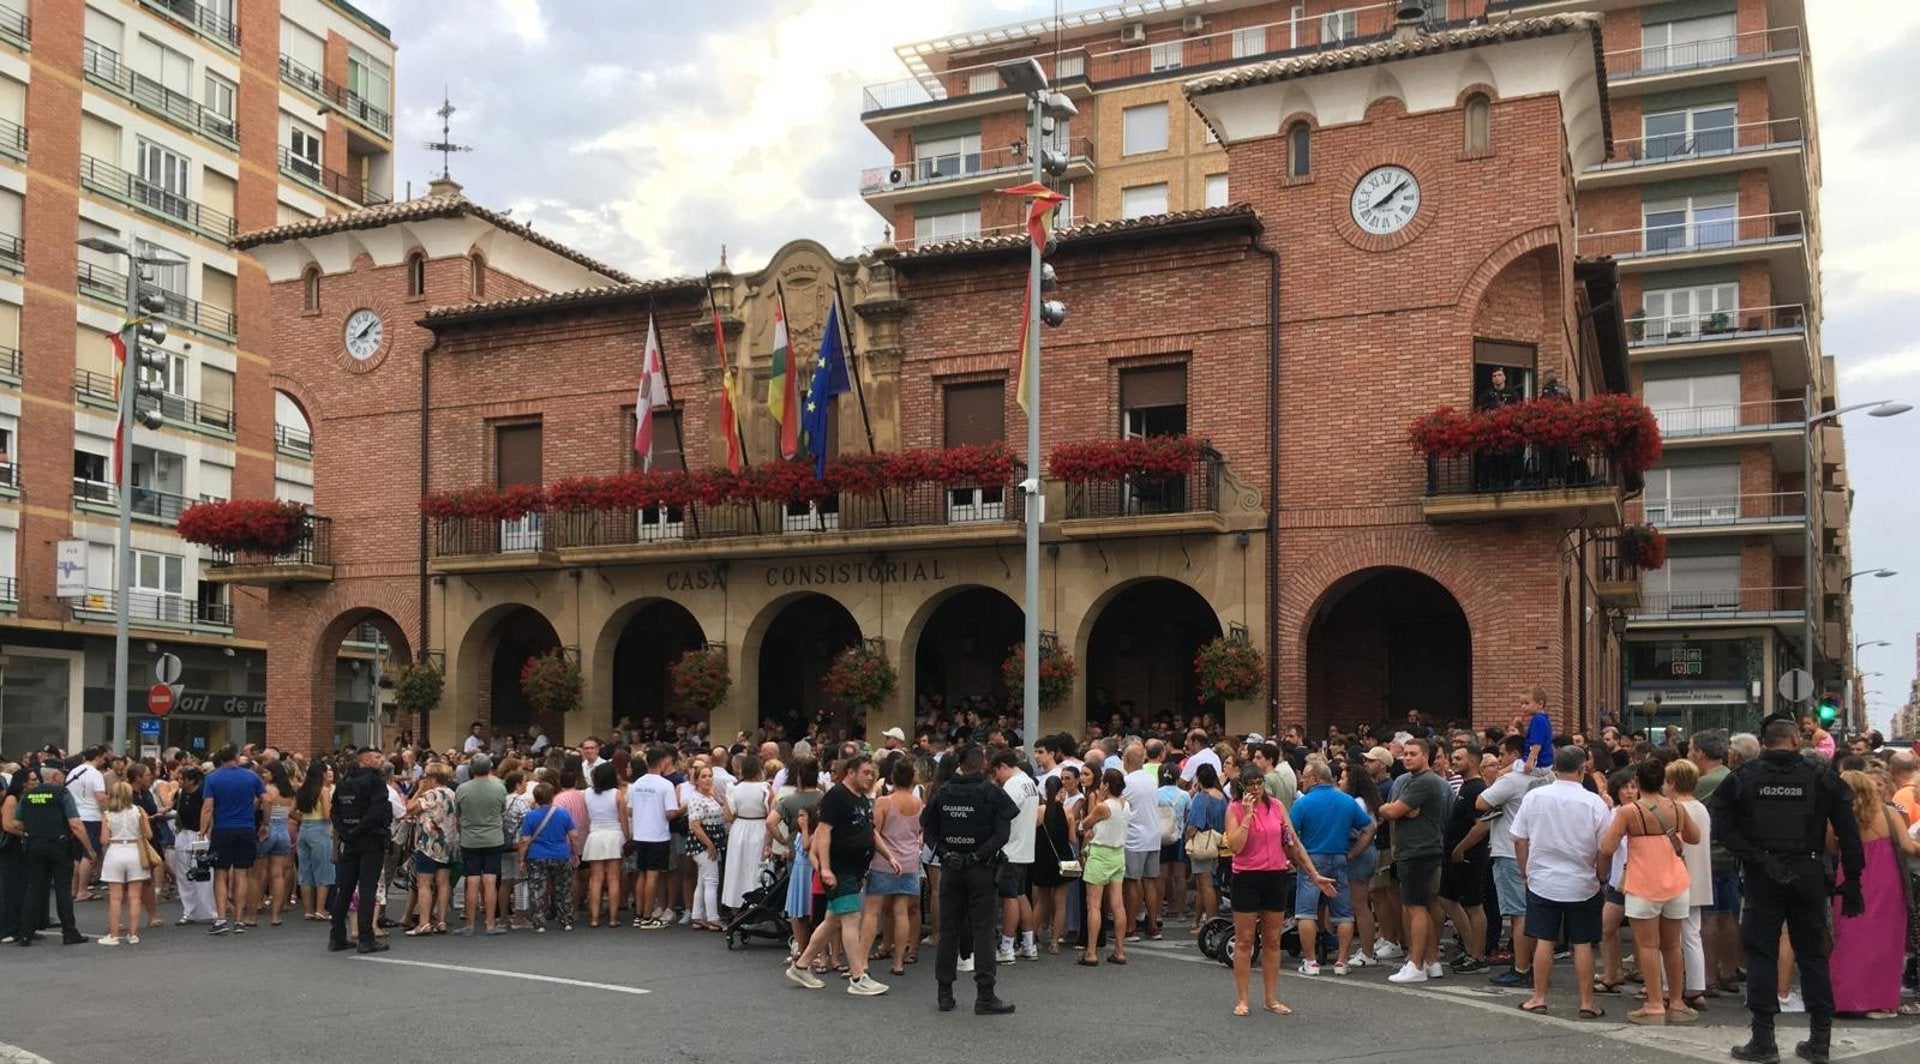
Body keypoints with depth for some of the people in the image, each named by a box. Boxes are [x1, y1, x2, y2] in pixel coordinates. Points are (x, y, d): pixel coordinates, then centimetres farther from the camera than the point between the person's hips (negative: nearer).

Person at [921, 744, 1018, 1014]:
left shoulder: (943, 792, 2)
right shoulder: (991, 792, -8)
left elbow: (928, 827, 1)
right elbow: (1002, 833, -16)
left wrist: (945, 854, -1)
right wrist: (979, 855, -11)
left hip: (951, 870, 4)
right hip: (981, 870, -3)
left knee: (948, 930, 10)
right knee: (983, 931, 0)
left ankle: (945, 994, 15)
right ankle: (985, 996, 0)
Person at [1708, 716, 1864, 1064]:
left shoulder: (1743, 776, -1)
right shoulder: (1820, 777, -1)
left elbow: (1722, 823, -11)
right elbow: (1848, 833, -1)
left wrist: (1753, 856, -10)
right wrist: (1852, 881, 3)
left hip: (1762, 876, -1)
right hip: (1808, 874, 1)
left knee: (1761, 953, 4)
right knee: (1812, 954, 12)